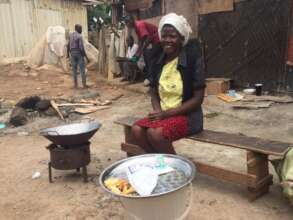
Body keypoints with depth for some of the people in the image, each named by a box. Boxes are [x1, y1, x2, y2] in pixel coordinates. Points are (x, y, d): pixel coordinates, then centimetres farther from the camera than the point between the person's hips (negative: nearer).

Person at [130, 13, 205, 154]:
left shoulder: (192, 59, -12)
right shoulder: (158, 61, 5)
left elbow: (198, 99, -13)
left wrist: (166, 113, -17)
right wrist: (158, 111, -8)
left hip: (187, 115, -5)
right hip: (162, 114, 6)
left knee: (155, 133, -29)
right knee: (136, 130, -20)